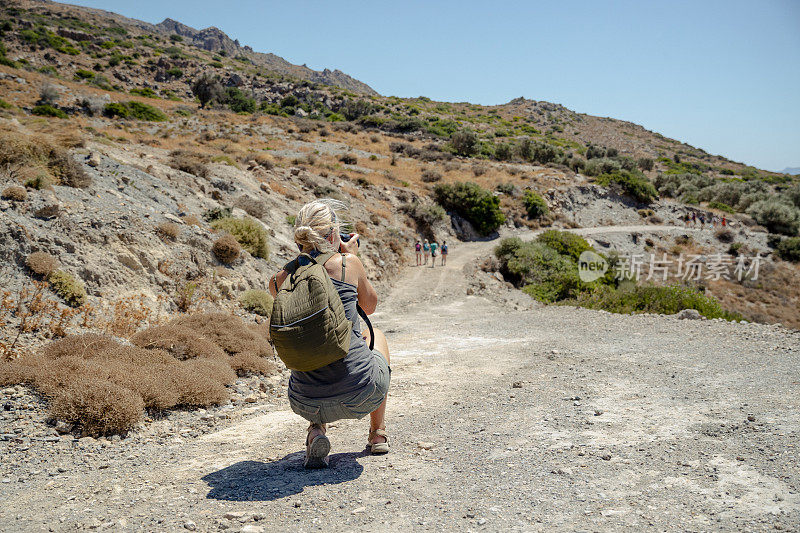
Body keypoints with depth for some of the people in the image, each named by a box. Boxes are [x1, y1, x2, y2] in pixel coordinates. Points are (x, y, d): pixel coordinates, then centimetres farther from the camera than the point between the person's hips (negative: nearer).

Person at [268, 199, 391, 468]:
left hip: (307, 404, 3)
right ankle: (378, 434, 36)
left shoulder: (278, 281, 0)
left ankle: (317, 430, 14)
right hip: (361, 395, -2)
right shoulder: (348, 264, -8)